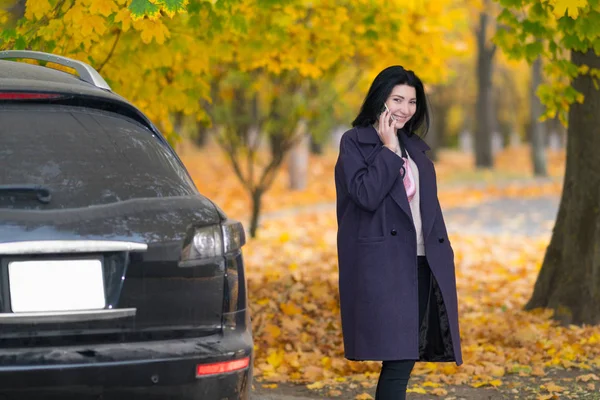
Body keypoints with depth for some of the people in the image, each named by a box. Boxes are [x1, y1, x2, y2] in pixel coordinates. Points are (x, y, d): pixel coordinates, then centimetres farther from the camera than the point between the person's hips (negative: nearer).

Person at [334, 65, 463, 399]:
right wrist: (389, 150, -10)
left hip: (420, 264, 7)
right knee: (398, 359, -12)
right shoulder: (355, 142, -1)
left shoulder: (415, 146, 19)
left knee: (407, 355, 5)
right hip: (383, 265, -6)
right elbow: (366, 194, -16)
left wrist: (442, 255, 14)